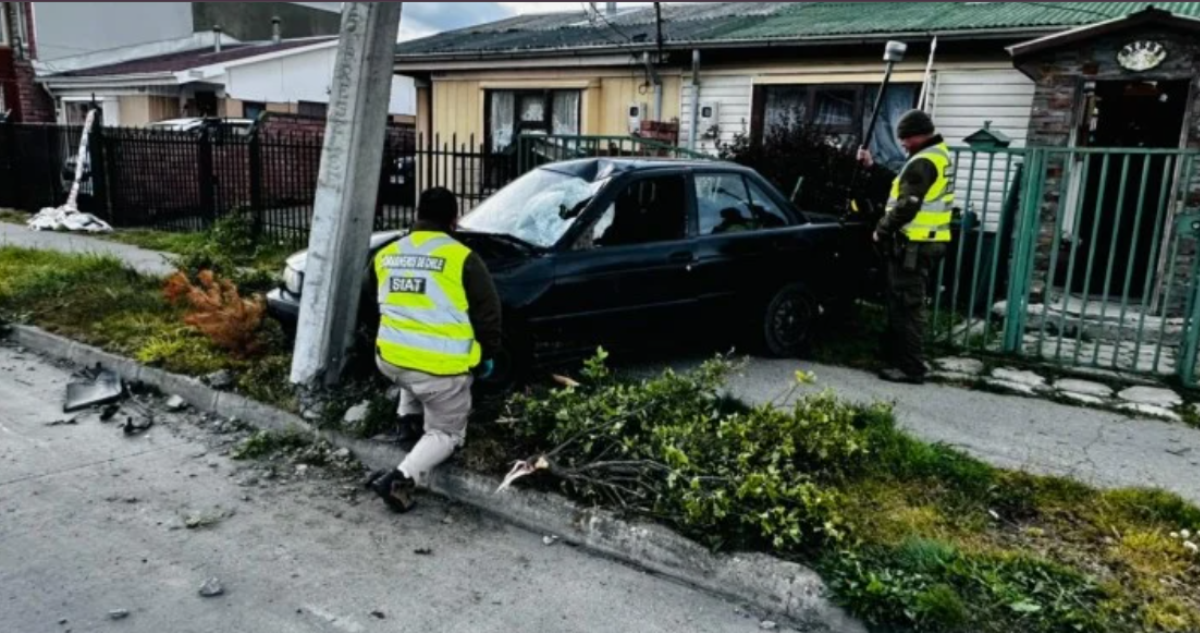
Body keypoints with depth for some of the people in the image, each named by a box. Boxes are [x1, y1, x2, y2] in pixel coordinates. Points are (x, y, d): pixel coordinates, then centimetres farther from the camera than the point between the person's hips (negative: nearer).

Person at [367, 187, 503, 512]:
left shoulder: (386, 255, 8)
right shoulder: (461, 258, -9)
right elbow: (488, 312, -3)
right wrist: (487, 355, 13)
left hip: (390, 359, 6)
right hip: (442, 368, -5)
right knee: (446, 432, 13)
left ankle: (408, 417, 29)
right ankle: (403, 478, -9)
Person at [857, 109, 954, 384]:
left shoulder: (923, 162, -17)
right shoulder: (937, 154, 16)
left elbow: (906, 206, -22)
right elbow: (899, 183, 22)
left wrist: (882, 229, -10)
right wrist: (872, 166, 17)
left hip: (913, 245, -11)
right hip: (926, 243, 11)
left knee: (908, 307, -7)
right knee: (902, 303, 18)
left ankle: (911, 368, -3)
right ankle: (898, 355, 28)